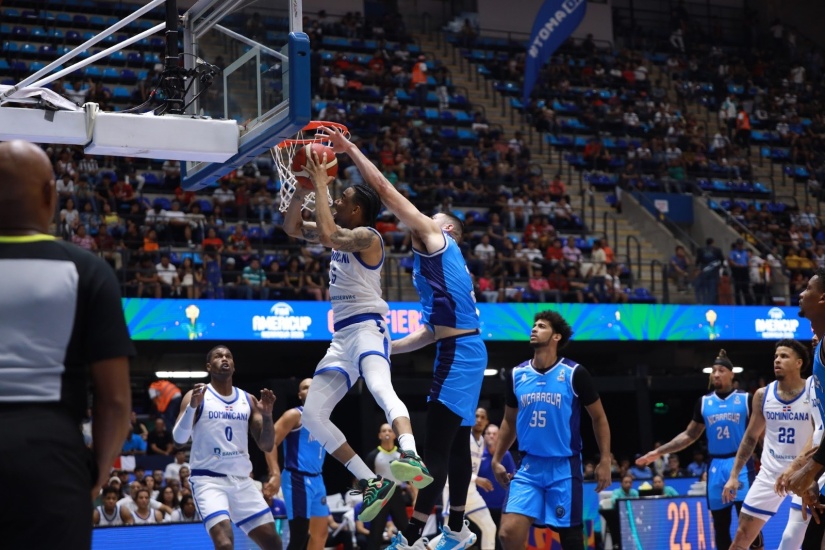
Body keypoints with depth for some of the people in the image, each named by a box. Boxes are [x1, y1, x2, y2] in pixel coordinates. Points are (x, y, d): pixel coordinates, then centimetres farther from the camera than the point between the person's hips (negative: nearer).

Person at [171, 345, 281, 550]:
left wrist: (267, 415, -9)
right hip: (208, 480, -5)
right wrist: (192, 406, -27)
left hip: (242, 480, 5)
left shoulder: (248, 400, 10)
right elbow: (179, 438, -12)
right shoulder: (197, 396, -2)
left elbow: (266, 446, 8)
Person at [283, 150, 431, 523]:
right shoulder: (343, 235, 18)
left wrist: (320, 187, -16)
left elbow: (327, 235, -27)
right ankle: (372, 484, 2)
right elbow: (291, 227, 22)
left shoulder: (366, 236, -9)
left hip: (367, 327, -9)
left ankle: (414, 460, -59)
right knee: (312, 414, 2)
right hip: (342, 337, 10)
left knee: (380, 387, -37)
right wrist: (303, 186, 8)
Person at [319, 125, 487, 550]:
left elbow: (385, 190, -7)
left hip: (459, 354, -10)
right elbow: (430, 331, 26)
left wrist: (349, 149, -3)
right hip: (461, 352, 10)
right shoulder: (435, 262, 24)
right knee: (455, 444, 17)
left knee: (436, 446, -12)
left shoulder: (436, 238, -3)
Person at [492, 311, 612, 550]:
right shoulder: (516, 375, 5)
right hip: (529, 468, 3)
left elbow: (598, 417, 1)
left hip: (564, 468, -3)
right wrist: (496, 459, 13)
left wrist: (605, 461, -4)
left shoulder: (574, 373, -6)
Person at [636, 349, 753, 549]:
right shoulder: (703, 402, 10)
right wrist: (658, 452, 9)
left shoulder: (746, 399, 0)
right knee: (720, 524, 7)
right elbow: (689, 435, 15)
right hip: (716, 466, 4)